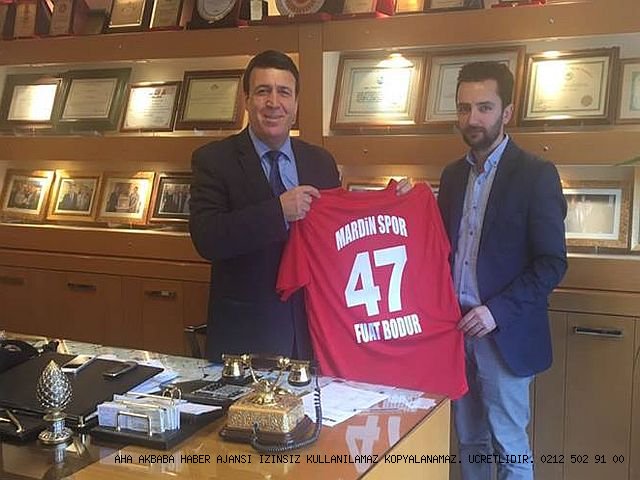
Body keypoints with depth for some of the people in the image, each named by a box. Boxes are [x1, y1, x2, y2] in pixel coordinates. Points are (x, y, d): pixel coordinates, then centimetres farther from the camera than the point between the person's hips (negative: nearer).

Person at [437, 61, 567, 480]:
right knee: (469, 441, 16)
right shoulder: (453, 175, 10)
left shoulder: (536, 175, -9)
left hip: (504, 334, -5)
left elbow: (552, 263, -12)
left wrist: (498, 311, -20)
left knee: (509, 446, 5)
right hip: (457, 330, 6)